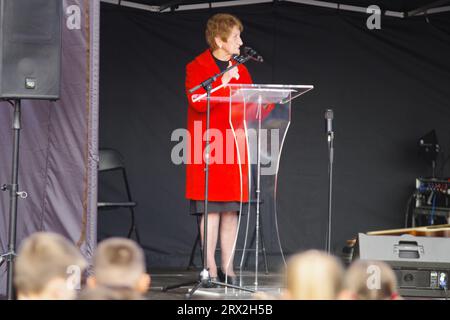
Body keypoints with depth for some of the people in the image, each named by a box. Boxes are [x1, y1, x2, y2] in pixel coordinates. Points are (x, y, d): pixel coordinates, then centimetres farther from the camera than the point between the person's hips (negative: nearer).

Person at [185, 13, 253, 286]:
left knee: (232, 210, 4)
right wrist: (222, 82, -22)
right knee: (211, 209, -6)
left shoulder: (240, 70, 16)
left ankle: (228, 268, 9)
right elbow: (197, 102, -15)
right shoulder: (197, 67, -1)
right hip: (208, 148, -5)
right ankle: (210, 268, -1)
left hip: (234, 148, 5)